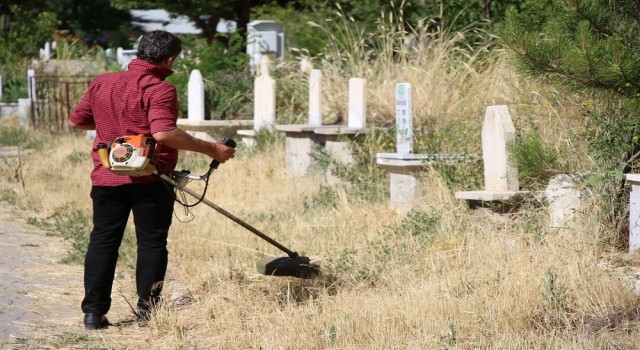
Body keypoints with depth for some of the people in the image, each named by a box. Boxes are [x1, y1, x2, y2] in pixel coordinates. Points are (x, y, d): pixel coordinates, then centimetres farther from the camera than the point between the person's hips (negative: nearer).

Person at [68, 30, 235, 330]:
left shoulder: (101, 83, 7)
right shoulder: (159, 90, -13)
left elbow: (76, 121, 15)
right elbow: (163, 133, -26)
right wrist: (209, 149, -20)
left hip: (106, 179, 5)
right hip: (150, 181, -5)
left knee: (102, 242, 10)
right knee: (151, 243, 5)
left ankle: (94, 311, 10)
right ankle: (147, 311, 6)